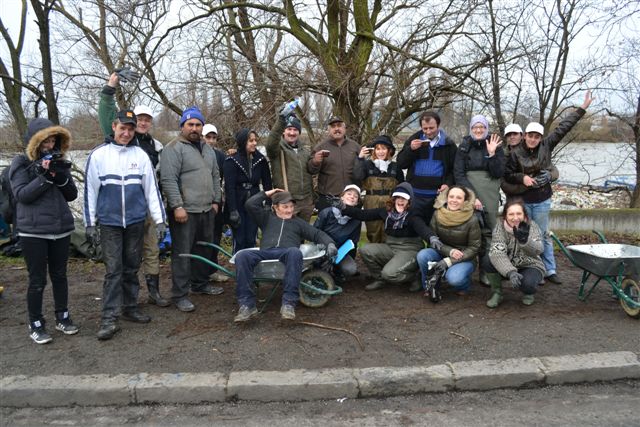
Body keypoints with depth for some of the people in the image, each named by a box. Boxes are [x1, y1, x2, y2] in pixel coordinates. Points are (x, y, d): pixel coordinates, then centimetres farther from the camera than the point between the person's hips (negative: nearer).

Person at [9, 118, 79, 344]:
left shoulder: (58, 161, 9)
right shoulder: (21, 163, -2)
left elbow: (72, 195, 6)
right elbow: (22, 195, -13)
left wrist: (62, 177, -13)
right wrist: (45, 177, -21)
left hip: (61, 228, 4)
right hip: (33, 231, -4)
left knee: (60, 275, 13)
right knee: (37, 280, 2)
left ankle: (62, 317, 26)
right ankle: (35, 325, 16)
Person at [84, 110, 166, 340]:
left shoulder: (141, 155, 3)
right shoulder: (98, 154, 0)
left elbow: (152, 189, 5)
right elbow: (90, 190, 3)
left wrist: (160, 220, 2)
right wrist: (90, 224, 2)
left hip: (136, 222, 2)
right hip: (109, 223, -2)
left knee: (132, 268, 11)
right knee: (113, 270, -2)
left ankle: (130, 308, 23)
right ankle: (109, 318, 3)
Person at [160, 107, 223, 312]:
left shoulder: (207, 149, 17)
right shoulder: (173, 148, -8)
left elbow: (215, 176, 22)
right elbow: (168, 179, -15)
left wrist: (216, 200, 16)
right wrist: (177, 206, -20)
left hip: (207, 210, 8)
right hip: (185, 211, -8)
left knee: (204, 249, 17)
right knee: (182, 253, -3)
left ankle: (200, 283, 33)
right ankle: (180, 295, 5)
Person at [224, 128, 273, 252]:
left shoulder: (261, 160, 3)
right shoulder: (232, 161, -8)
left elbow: (267, 183, 7)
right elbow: (229, 187, -11)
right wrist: (233, 210, -16)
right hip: (238, 204, -3)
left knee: (251, 240, 4)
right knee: (239, 241, -2)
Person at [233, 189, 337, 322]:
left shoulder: (298, 222, 31)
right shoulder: (267, 218, 30)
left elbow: (317, 234, 21)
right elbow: (250, 204, 16)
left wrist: (330, 243, 2)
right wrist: (266, 194, 23)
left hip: (286, 253, 0)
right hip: (265, 253, 1)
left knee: (295, 251, -39)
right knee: (242, 255, -31)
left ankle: (288, 303, -42)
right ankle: (247, 305, -31)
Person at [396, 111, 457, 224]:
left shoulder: (448, 144, 2)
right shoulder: (414, 140, 3)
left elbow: (454, 169, 7)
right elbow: (400, 164, 1)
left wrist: (448, 183, -11)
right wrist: (410, 149, -16)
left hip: (438, 195, 0)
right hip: (416, 194, 0)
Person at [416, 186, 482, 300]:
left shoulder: (471, 220, -17)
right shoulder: (437, 214, -8)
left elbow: (474, 248, -12)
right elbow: (433, 240, -3)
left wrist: (449, 261, -21)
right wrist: (449, 251, -23)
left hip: (465, 258, -3)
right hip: (442, 253, 3)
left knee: (454, 278, -33)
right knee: (422, 255, -26)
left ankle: (464, 286, 6)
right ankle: (431, 287, -1)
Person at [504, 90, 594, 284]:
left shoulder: (546, 146, -2)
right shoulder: (515, 153, -6)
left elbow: (563, 128, 0)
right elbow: (508, 175, -1)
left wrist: (583, 108, 3)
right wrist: (522, 177, -19)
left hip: (542, 200, 1)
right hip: (522, 200, -1)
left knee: (543, 235, 8)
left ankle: (550, 271, 14)